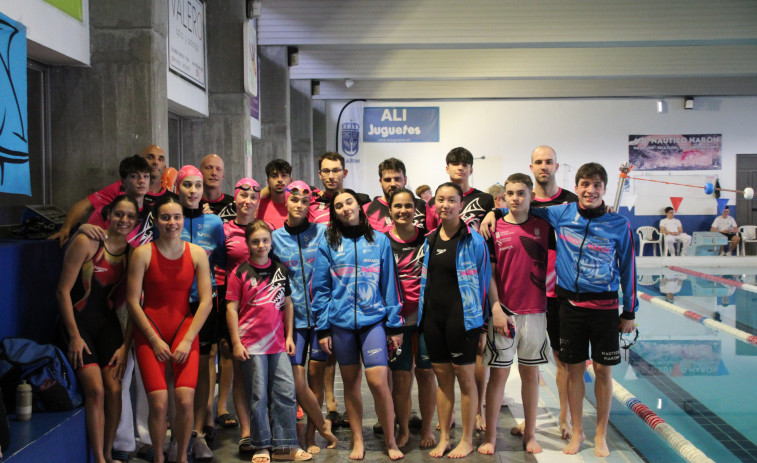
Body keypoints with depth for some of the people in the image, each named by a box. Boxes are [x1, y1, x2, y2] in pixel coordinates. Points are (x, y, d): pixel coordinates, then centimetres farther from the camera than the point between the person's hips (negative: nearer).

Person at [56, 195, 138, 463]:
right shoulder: (86, 243, -11)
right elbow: (63, 291, -10)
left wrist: (125, 345, -5)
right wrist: (74, 336, -12)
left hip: (108, 324, 4)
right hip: (78, 321, -3)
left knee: (114, 389, -9)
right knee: (95, 390, -15)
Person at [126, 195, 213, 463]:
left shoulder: (197, 254, 1)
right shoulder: (143, 253, -5)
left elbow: (206, 301, 0)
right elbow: (132, 302, -4)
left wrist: (187, 340, -7)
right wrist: (155, 340, -7)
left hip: (184, 327, 2)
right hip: (150, 331, -1)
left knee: (185, 400, -14)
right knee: (158, 403, -14)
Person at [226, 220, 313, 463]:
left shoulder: (280, 270, 10)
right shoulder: (240, 273, -2)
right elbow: (232, 308, -3)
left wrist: (289, 336, 9)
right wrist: (236, 342, -8)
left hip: (278, 343, 4)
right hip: (252, 343, -4)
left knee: (286, 392, 2)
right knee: (258, 396, 2)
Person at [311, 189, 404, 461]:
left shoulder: (379, 241, 5)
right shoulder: (328, 244, 5)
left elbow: (389, 285, 6)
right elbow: (320, 288, 5)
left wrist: (395, 326, 3)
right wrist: (322, 328, 0)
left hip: (373, 319, -1)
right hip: (341, 322, 1)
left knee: (378, 380, -10)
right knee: (350, 382, 9)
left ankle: (390, 440, 9)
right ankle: (357, 441, 23)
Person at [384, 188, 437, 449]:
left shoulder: (428, 238, 3)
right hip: (397, 317, -1)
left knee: (426, 373, 6)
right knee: (400, 376, 2)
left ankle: (427, 428, 23)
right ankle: (403, 429, 20)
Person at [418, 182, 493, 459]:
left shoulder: (473, 240, -7)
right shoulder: (430, 239, 9)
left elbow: (483, 279, -2)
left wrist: (480, 318, -3)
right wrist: (422, 310, 13)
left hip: (461, 316, -5)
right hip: (433, 316, 5)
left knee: (465, 377, 4)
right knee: (442, 376, 12)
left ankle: (467, 440, 17)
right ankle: (444, 438, 23)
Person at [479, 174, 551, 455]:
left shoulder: (543, 227, 4)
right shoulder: (495, 228, -1)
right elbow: (489, 272, -2)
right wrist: (496, 308, -8)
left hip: (536, 311, 2)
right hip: (504, 311, -2)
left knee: (530, 372, 10)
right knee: (498, 373, 3)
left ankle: (530, 434, 21)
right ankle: (490, 436, 13)